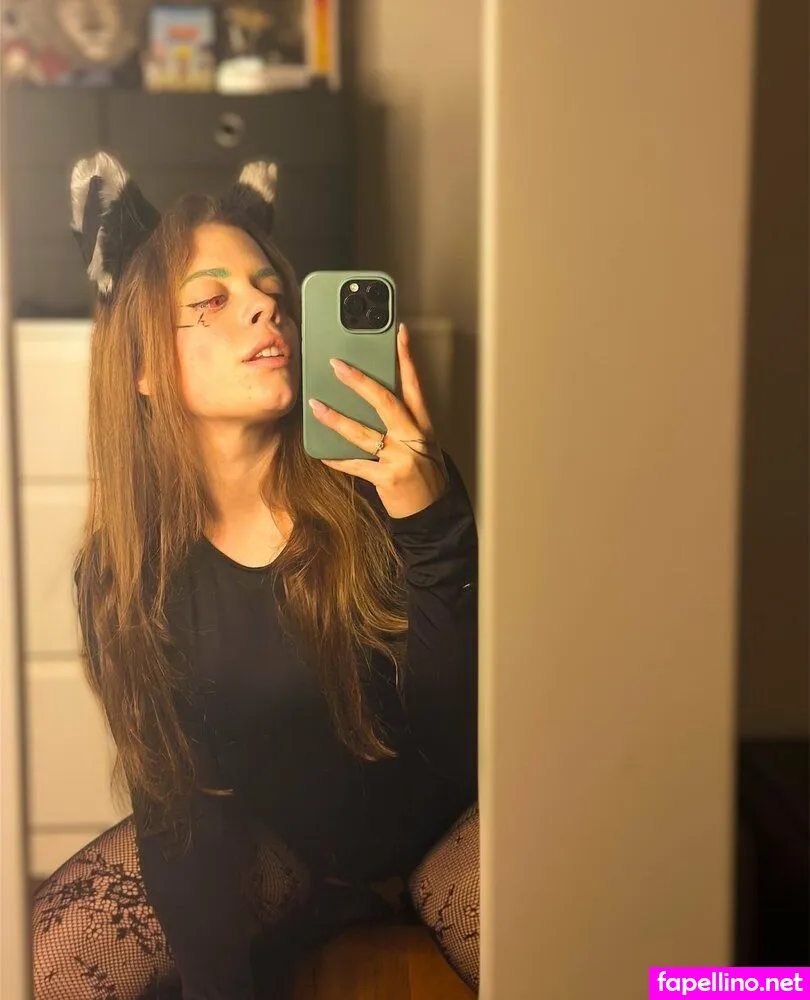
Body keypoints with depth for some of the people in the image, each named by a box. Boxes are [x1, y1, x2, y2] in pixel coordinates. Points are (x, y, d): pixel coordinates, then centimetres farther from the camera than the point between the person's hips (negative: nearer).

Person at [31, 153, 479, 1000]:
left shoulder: (373, 491, -21)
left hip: (437, 834, -2)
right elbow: (174, 799, -9)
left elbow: (478, 745, -27)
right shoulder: (127, 565, -14)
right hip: (272, 845, 3)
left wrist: (427, 516, -40)